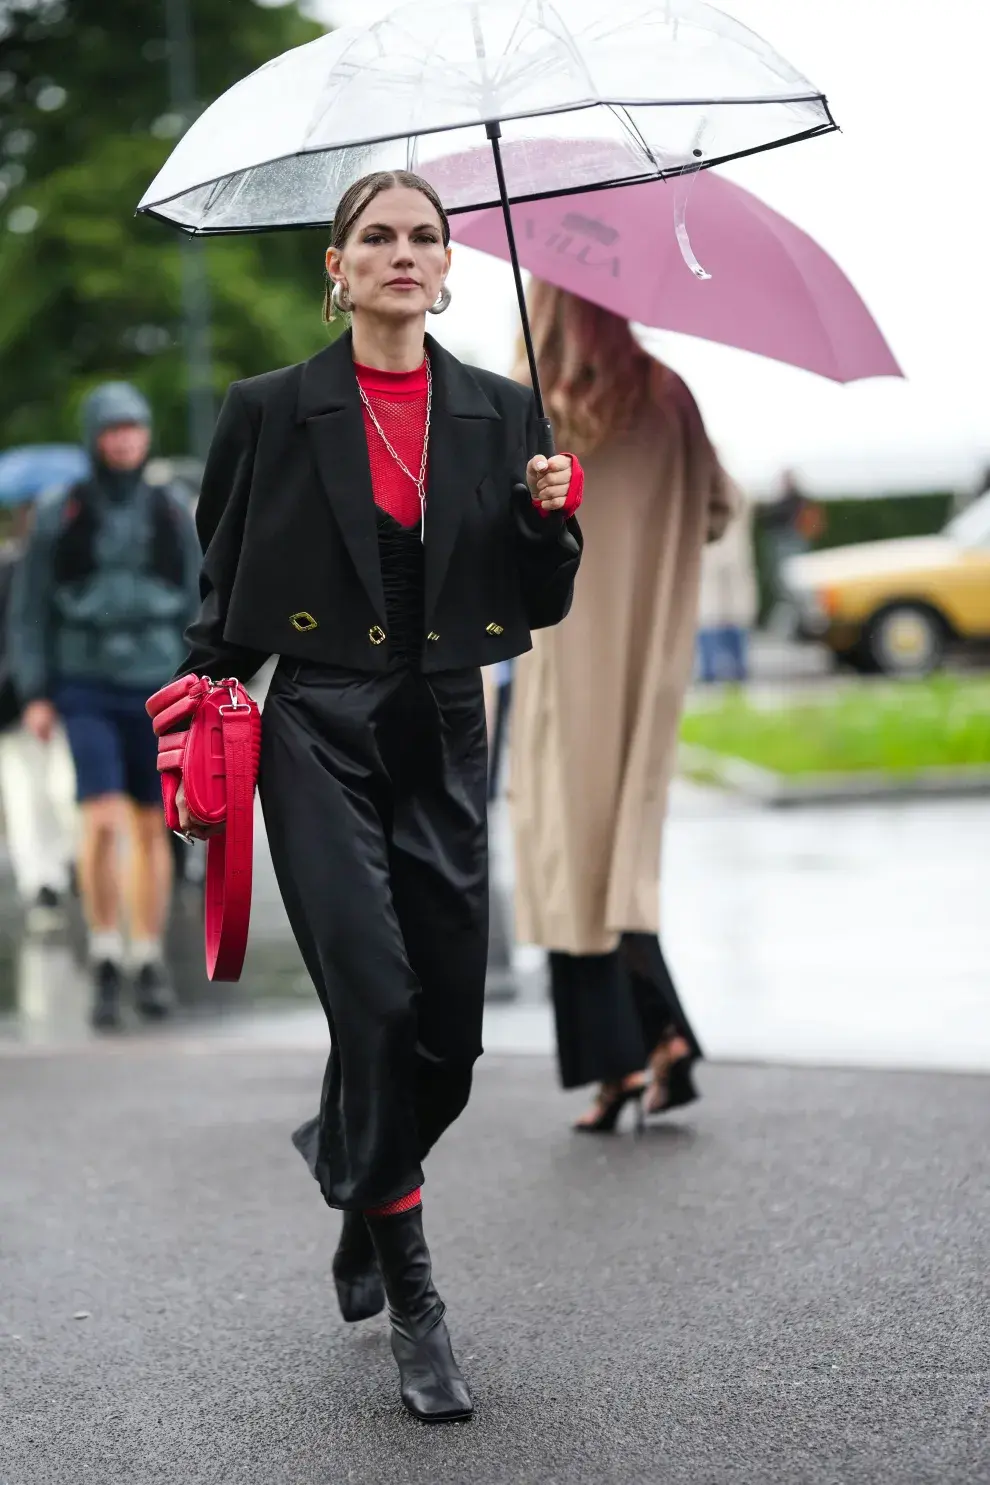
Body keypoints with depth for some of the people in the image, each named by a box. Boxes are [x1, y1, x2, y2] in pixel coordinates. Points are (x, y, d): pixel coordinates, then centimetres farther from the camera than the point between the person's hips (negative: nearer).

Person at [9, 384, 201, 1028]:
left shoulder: (174, 514, 3)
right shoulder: (59, 515, -2)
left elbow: (197, 607, 6)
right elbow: (29, 608, 2)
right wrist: (35, 695, -5)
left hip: (157, 691, 2)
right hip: (86, 690, -2)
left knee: (151, 828, 8)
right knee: (103, 821, -16)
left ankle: (149, 962, 20)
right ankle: (106, 961, -2)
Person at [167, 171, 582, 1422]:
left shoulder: (499, 416, 8)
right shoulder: (273, 411, 2)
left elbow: (539, 610, 11)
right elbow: (223, 588, 8)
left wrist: (549, 519, -7)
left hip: (442, 738, 3)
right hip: (320, 732, -3)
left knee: (451, 1030, 4)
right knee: (376, 1000, -14)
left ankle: (347, 1156, 37)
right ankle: (412, 1299, -2)